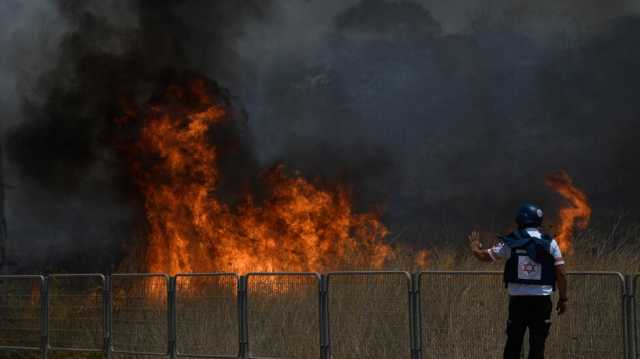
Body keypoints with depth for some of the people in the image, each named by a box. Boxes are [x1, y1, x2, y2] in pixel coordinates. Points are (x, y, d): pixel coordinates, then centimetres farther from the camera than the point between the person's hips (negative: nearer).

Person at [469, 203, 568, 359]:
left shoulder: (511, 243, 1)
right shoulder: (550, 243, 0)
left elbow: (483, 255, 10)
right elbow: (561, 273, -2)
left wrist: (475, 245, 32)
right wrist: (563, 298, 7)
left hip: (517, 299, 1)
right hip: (542, 299, -1)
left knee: (513, 344, 9)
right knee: (537, 345, 2)